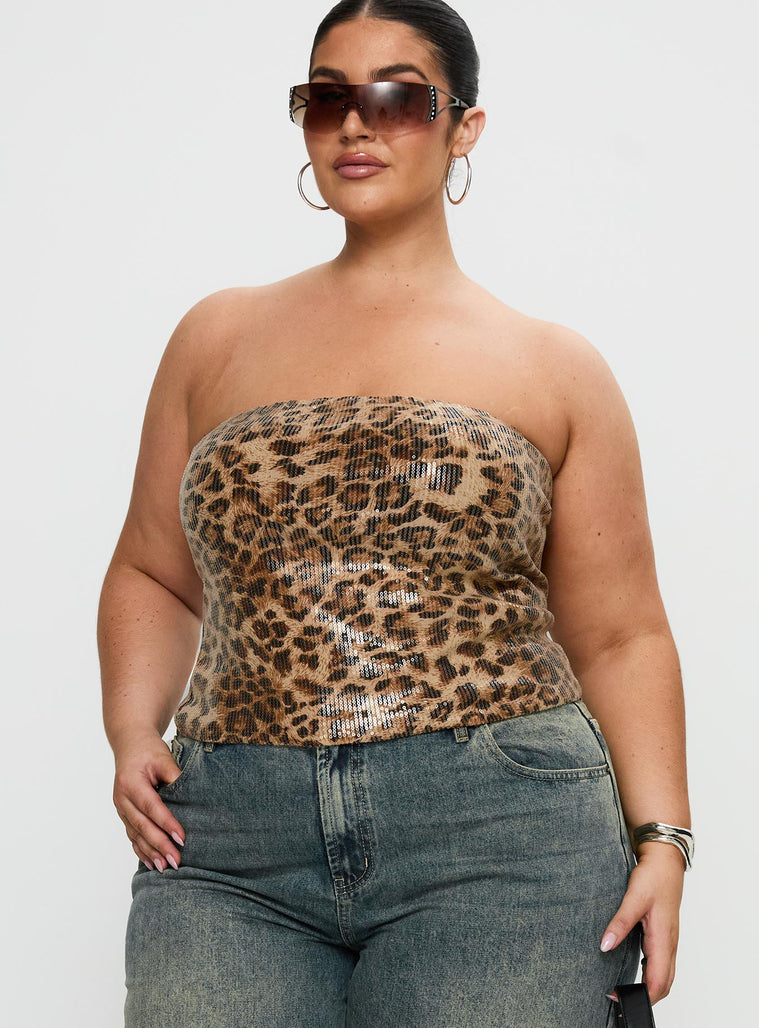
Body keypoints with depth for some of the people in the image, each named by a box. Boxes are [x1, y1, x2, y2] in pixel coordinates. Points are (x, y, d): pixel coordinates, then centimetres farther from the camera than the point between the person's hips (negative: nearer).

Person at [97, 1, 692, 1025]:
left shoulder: (553, 366, 9)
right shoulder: (217, 337, 14)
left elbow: (622, 634, 8)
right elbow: (151, 574, 20)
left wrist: (660, 836, -3)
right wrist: (133, 731, 3)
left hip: (504, 829, -1)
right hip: (231, 849, 2)